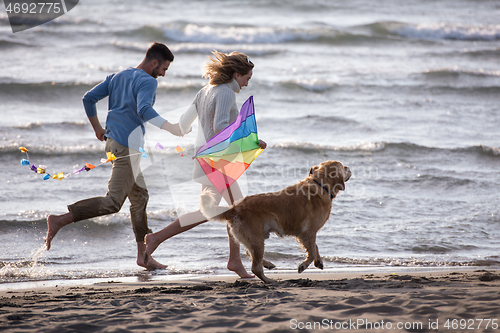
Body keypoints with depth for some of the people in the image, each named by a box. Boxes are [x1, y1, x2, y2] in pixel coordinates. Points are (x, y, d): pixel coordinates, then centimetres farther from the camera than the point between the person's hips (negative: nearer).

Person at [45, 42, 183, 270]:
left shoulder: (118, 77, 17)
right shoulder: (147, 82, -8)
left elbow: (89, 98, 16)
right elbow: (144, 110, -27)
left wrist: (98, 129, 25)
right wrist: (171, 128, -30)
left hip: (113, 140, 10)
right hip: (128, 145, -10)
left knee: (139, 196, 14)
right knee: (112, 202, -13)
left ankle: (143, 255, 14)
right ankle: (59, 221, -19)